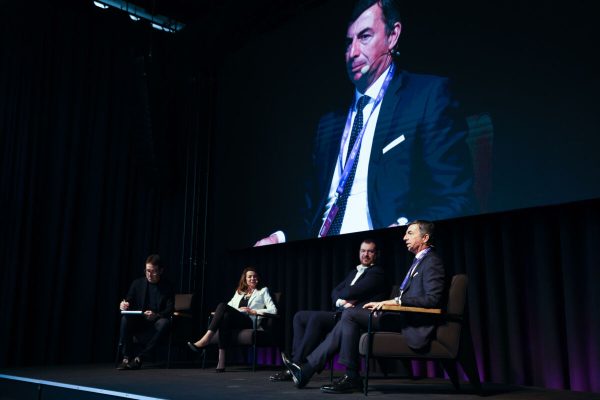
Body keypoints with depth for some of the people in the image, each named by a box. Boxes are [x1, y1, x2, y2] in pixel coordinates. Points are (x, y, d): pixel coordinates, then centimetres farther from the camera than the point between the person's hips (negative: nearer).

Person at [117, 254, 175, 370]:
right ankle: (126, 358, -26)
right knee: (125, 319, -28)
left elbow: (170, 310, -9)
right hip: (138, 321, 2)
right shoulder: (137, 283, 5)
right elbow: (128, 302, 3)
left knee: (164, 323, -34)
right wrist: (123, 305, -23)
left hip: (156, 321, -2)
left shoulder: (167, 287, -1)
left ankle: (139, 358, -30)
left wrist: (156, 315, -30)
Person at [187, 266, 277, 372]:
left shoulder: (263, 291, 18)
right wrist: (238, 311, 0)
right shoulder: (239, 292, 30)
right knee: (225, 317, -34)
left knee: (223, 306, -29)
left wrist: (254, 311, -5)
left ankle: (205, 340, -38)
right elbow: (230, 305, 22)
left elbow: (273, 310, 6)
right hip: (235, 322, 4)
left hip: (249, 322, -4)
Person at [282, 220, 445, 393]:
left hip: (414, 325, -9)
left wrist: (396, 300, -23)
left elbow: (432, 299, -20)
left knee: (350, 315, -17)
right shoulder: (419, 261, 24)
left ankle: (351, 377, -11)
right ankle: (307, 369, -5)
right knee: (348, 318, -2)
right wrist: (383, 303, 7)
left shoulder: (432, 262, -7)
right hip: (404, 317, 9)